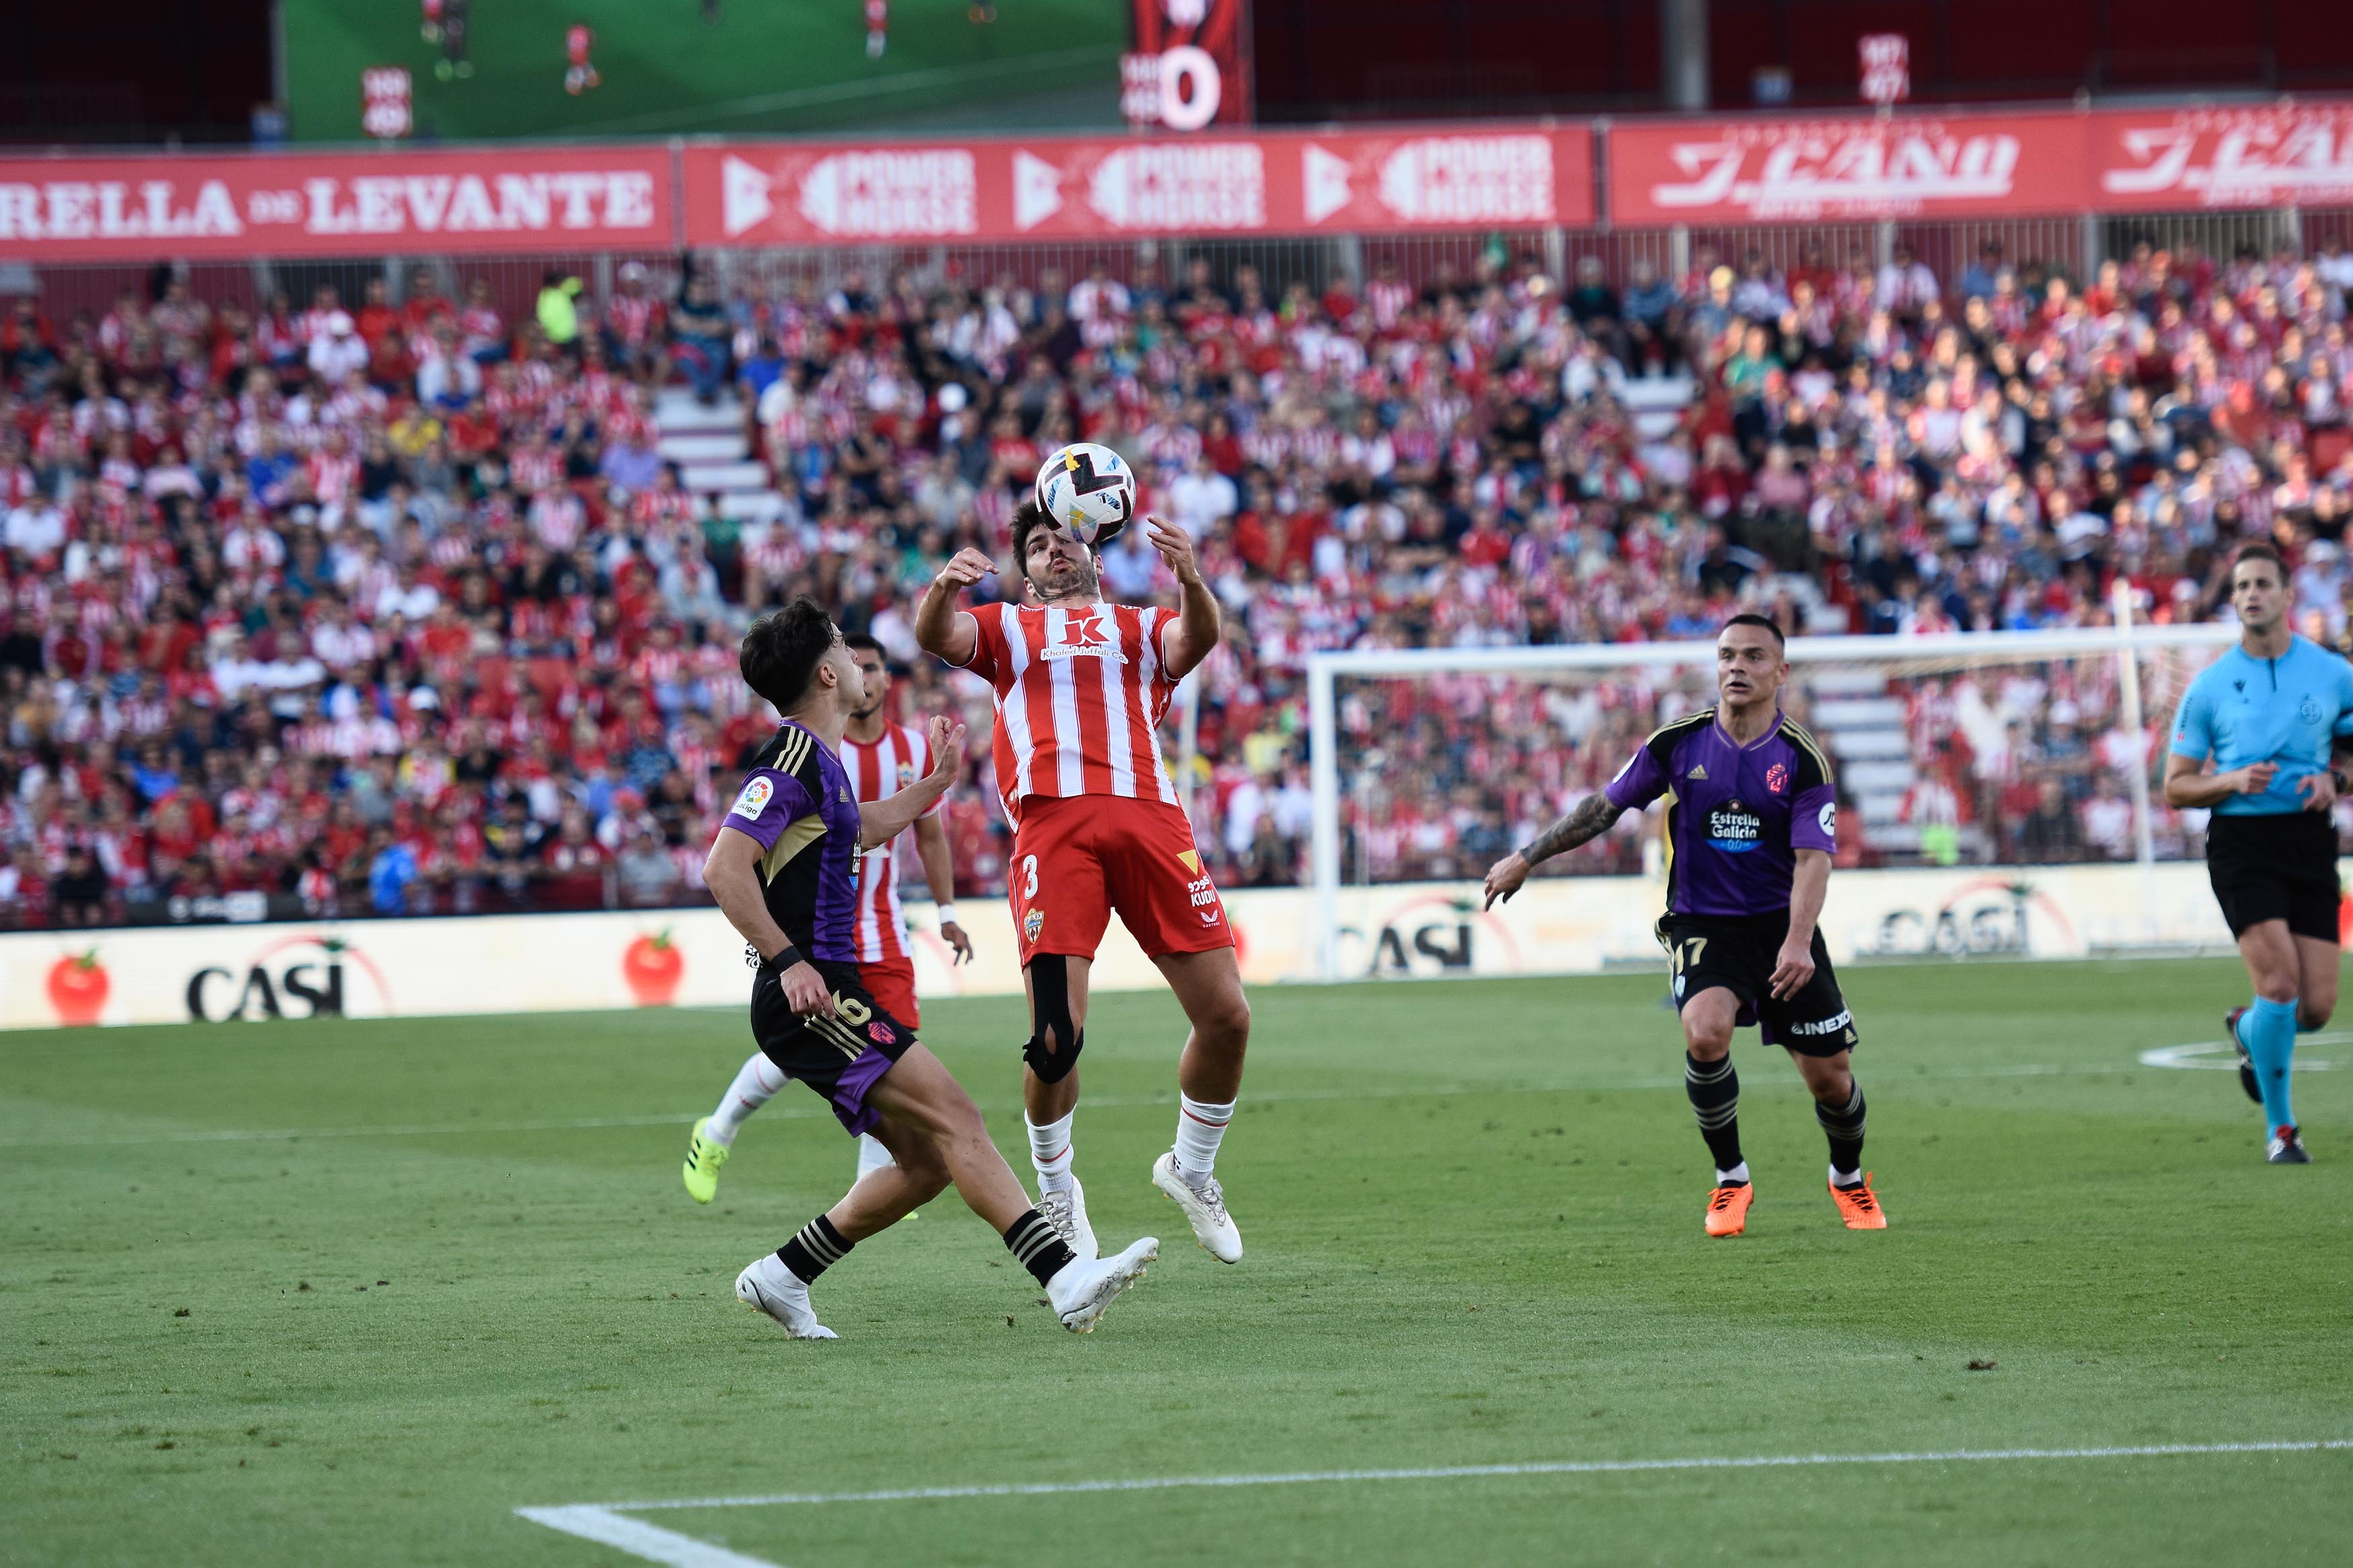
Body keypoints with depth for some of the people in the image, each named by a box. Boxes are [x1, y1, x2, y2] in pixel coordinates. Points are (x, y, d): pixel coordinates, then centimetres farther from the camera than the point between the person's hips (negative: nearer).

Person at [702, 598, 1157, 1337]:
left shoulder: (819, 761, 19)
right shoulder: (792, 762, -12)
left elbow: (857, 830, 42)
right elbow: (724, 867, -22)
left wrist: (934, 784, 40)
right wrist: (789, 962, -23)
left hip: (825, 996, 11)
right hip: (809, 999, -11)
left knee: (926, 1162, 8)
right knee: (952, 1116, -19)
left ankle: (781, 1276, 16)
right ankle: (1064, 1277, -28)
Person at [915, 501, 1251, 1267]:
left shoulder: (1140, 627, 28)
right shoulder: (1009, 628, 27)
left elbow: (1197, 639, 5)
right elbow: (935, 635, 6)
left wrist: (1191, 580, -18)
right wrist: (943, 585, -17)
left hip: (1149, 817, 2)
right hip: (1052, 821, -2)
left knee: (1225, 1014, -5)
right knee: (1057, 1034, -13)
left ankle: (1191, 1168, 19)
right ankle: (1056, 1190, 12)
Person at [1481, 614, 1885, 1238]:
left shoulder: (1802, 759, -9)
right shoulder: (1679, 743, -5)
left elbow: (1813, 858, -16)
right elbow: (1604, 807, 8)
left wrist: (1797, 942, -31)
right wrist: (1526, 859, 11)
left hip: (1780, 923, 0)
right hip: (1701, 923, 0)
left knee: (1829, 1076, 1)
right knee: (1705, 1034, -29)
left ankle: (1849, 1177, 34)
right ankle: (1730, 1179, -7)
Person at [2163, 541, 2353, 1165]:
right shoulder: (2210, 686, 2)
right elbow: (2176, 788, 4)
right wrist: (2234, 781, -15)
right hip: (2241, 841, -2)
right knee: (2280, 980, -19)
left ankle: (2246, 1032, 34)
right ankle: (2279, 1127, -2)